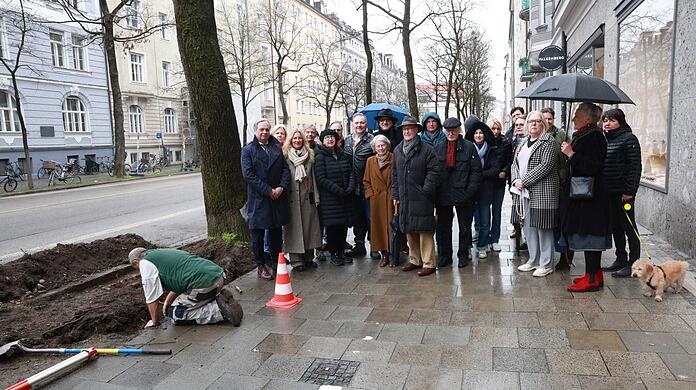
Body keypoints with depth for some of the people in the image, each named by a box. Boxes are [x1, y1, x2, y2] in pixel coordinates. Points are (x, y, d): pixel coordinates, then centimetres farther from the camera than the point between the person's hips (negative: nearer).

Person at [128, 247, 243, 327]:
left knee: (175, 314, 4)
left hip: (204, 283, -9)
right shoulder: (162, 253, 29)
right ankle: (221, 297, 8)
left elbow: (152, 298, 3)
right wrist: (167, 301, 40)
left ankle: (219, 310, -8)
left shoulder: (145, 263, 2)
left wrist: (154, 322, 16)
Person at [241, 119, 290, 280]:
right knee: (258, 234, 3)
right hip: (258, 199, -4)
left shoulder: (277, 148, 12)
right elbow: (248, 175, -11)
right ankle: (261, 266, 14)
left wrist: (281, 187, -9)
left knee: (277, 231, 12)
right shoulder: (248, 150, -1)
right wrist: (268, 190, -15)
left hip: (277, 196, 4)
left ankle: (276, 261, 26)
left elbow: (285, 169, 8)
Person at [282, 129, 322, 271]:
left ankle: (308, 257, 20)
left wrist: (316, 197, 6)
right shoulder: (285, 156, 1)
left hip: (307, 198, 4)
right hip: (292, 198, -4)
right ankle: (296, 260, 6)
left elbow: (313, 178, 11)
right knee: (294, 228, -1)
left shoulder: (309, 156, 12)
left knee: (309, 226, 8)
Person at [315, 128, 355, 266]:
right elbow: (321, 179, -12)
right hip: (329, 199, -5)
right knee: (332, 226, 1)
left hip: (346, 198, 5)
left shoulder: (344, 156, 13)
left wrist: (350, 189, -9)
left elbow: (351, 173, 9)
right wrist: (339, 191, -17)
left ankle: (341, 252, 20)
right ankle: (333, 254, 14)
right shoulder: (320, 157, -4)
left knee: (344, 225, 7)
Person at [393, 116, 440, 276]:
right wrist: (395, 195, 12)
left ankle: (429, 263, 6)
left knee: (424, 231, -3)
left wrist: (426, 191, -14)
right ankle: (415, 260, 27)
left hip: (422, 198, -6)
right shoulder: (397, 150, 14)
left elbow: (433, 172, -8)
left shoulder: (426, 149, -5)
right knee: (409, 231, 13)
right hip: (404, 198, 6)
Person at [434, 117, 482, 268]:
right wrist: (435, 191, -3)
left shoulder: (469, 147, -1)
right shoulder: (438, 148, 7)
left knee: (465, 227, 10)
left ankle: (463, 256, 23)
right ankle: (444, 256, 21)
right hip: (442, 195, 2)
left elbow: (476, 170, -4)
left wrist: (470, 191, -12)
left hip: (463, 194, -2)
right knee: (442, 227, 9)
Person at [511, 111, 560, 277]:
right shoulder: (523, 142, 17)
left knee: (542, 226, -2)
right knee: (528, 226, 11)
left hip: (542, 192, -7)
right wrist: (516, 180, -5)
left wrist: (524, 181, -16)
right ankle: (533, 260, 22)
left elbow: (546, 165, -15)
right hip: (523, 192, 7)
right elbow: (515, 163, 14)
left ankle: (546, 264, 8)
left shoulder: (548, 141, -5)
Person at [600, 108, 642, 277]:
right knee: (615, 227, 14)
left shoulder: (628, 139, -8)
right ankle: (620, 259, 25)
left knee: (628, 226, 0)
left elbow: (635, 167, -13)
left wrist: (629, 191, -17)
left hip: (623, 192, -7)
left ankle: (633, 263, 7)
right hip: (608, 191, 7)